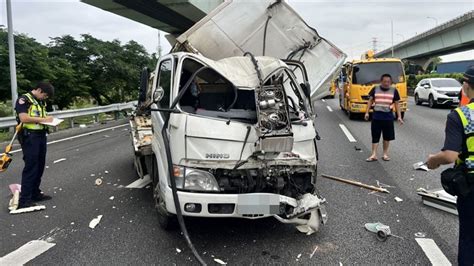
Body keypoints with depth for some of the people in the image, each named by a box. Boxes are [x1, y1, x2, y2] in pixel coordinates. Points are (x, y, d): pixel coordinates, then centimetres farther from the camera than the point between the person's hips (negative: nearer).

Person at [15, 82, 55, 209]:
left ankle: (35, 194, 24)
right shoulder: (24, 99, -10)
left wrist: (49, 120, 4)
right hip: (29, 137, -9)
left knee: (39, 167, 13)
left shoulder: (40, 102, 16)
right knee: (30, 167, -9)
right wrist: (43, 119, -15)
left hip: (41, 135, 9)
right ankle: (24, 200, -4)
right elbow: (24, 118, -21)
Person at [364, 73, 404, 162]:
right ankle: (374, 155, 2)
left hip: (388, 116, 1)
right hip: (376, 116, 0)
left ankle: (385, 154, 20)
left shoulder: (394, 91, 1)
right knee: (375, 136, 0)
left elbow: (397, 104, 5)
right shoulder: (375, 89, 1)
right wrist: (367, 112, 0)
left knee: (387, 136, 8)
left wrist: (399, 116, -1)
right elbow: (370, 101, 7)